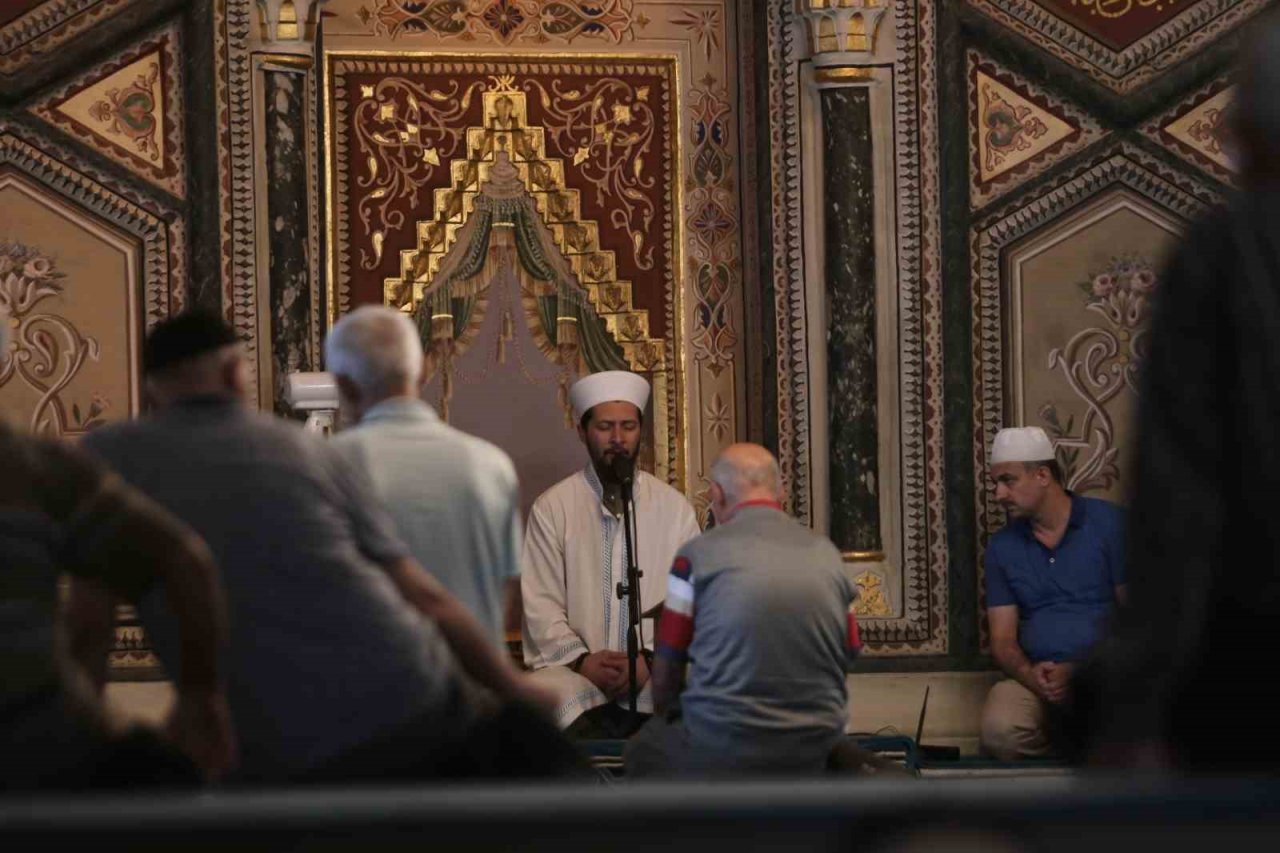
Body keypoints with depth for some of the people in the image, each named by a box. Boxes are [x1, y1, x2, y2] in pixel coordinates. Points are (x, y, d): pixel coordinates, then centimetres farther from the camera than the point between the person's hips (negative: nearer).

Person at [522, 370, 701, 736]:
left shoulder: (674, 508, 10)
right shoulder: (551, 509, 7)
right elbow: (540, 606, 1)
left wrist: (651, 660, -14)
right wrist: (582, 660, -15)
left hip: (655, 673, 1)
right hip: (573, 667, -1)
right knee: (549, 692, -36)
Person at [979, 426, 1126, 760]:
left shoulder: (1110, 524, 2)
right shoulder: (1002, 547, 14)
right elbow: (1003, 639, 11)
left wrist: (1079, 672, -15)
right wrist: (1030, 674, -13)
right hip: (1034, 678, 3)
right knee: (999, 731, -31)